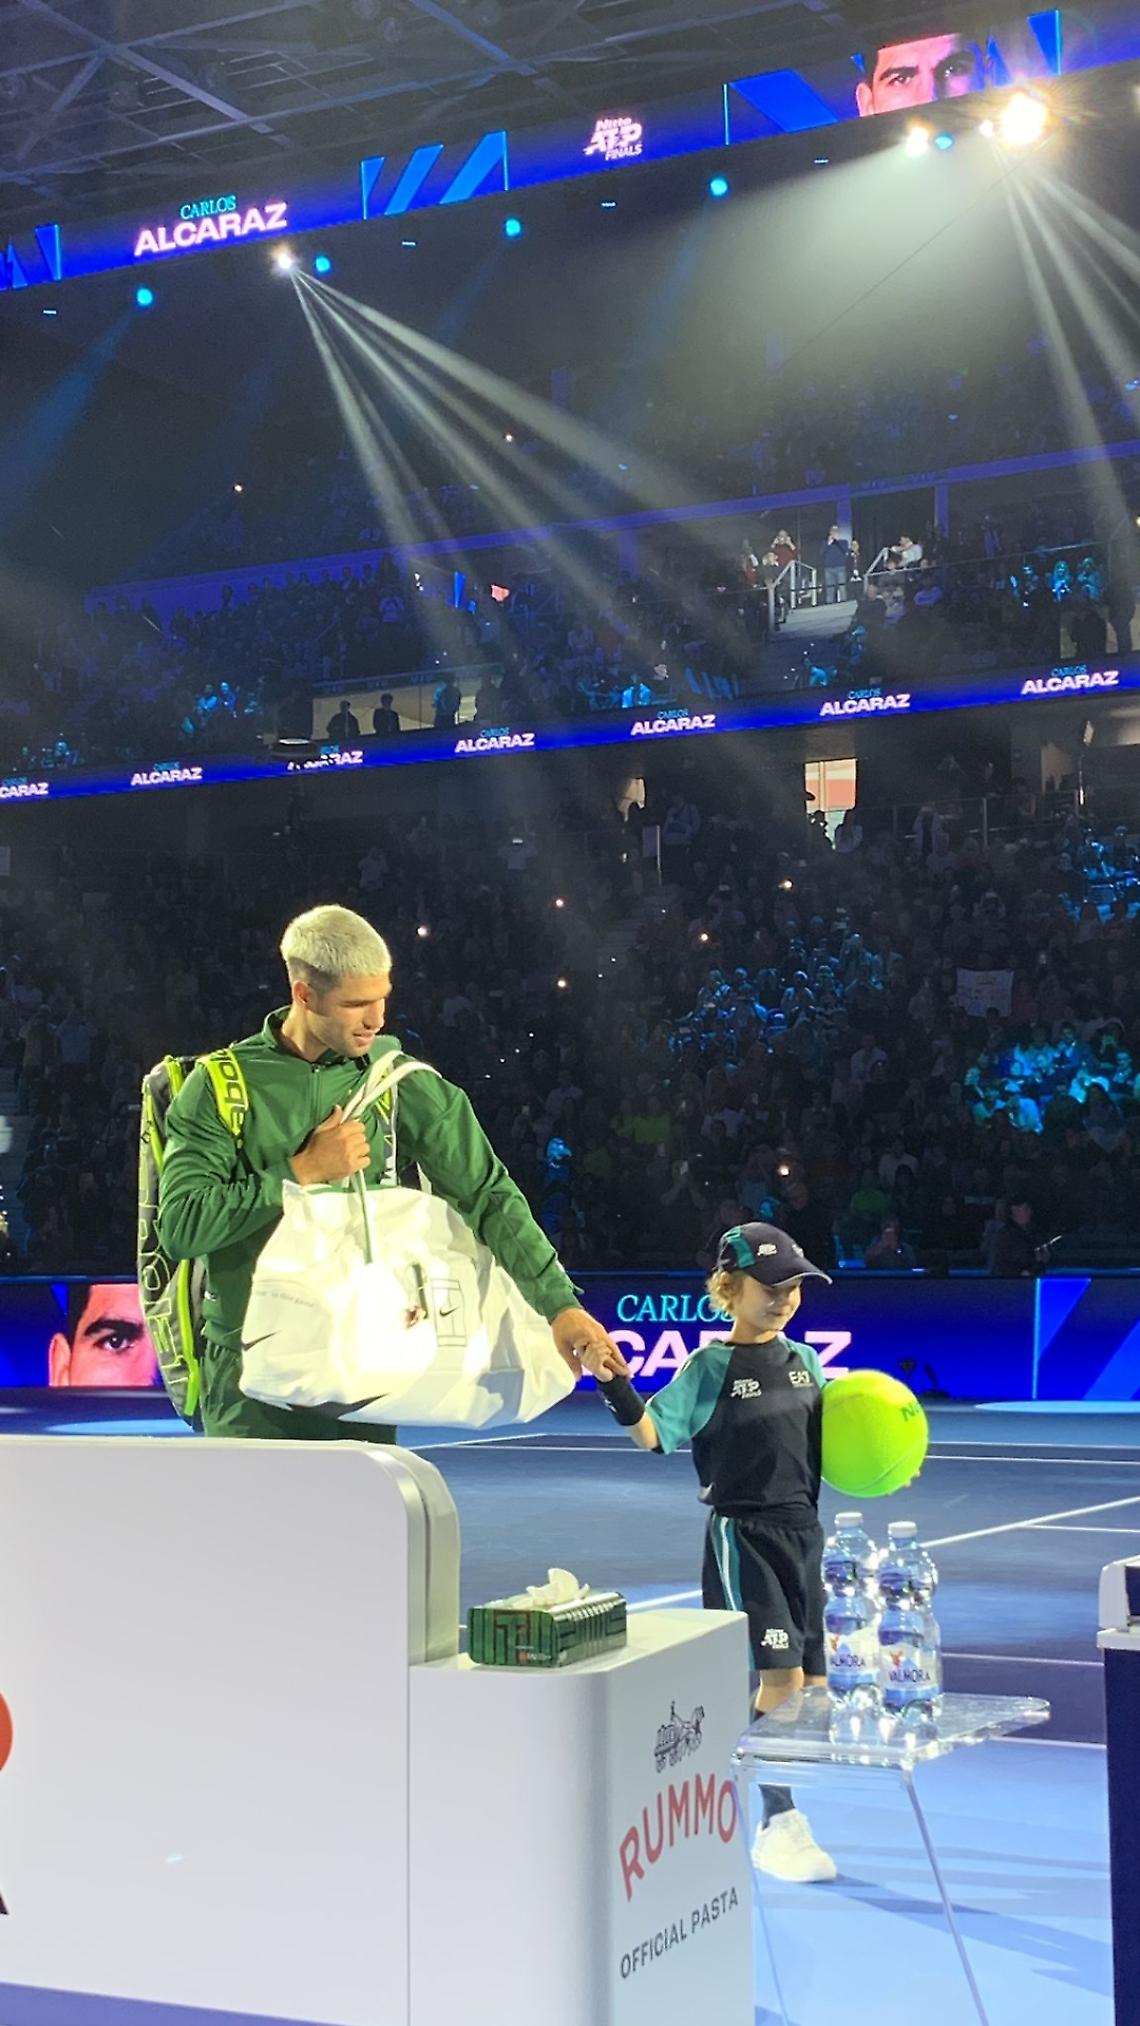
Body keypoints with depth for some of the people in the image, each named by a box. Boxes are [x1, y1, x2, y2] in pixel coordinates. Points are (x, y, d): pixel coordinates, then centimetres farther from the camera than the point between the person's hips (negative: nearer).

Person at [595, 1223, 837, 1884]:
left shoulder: (804, 1360, 8)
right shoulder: (711, 1368, -9)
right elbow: (653, 1435, -17)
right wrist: (616, 1385, -32)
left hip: (803, 1530, 6)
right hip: (742, 1534, -6)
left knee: (811, 1685, 7)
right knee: (780, 1679, -11)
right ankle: (781, 1826, 4)